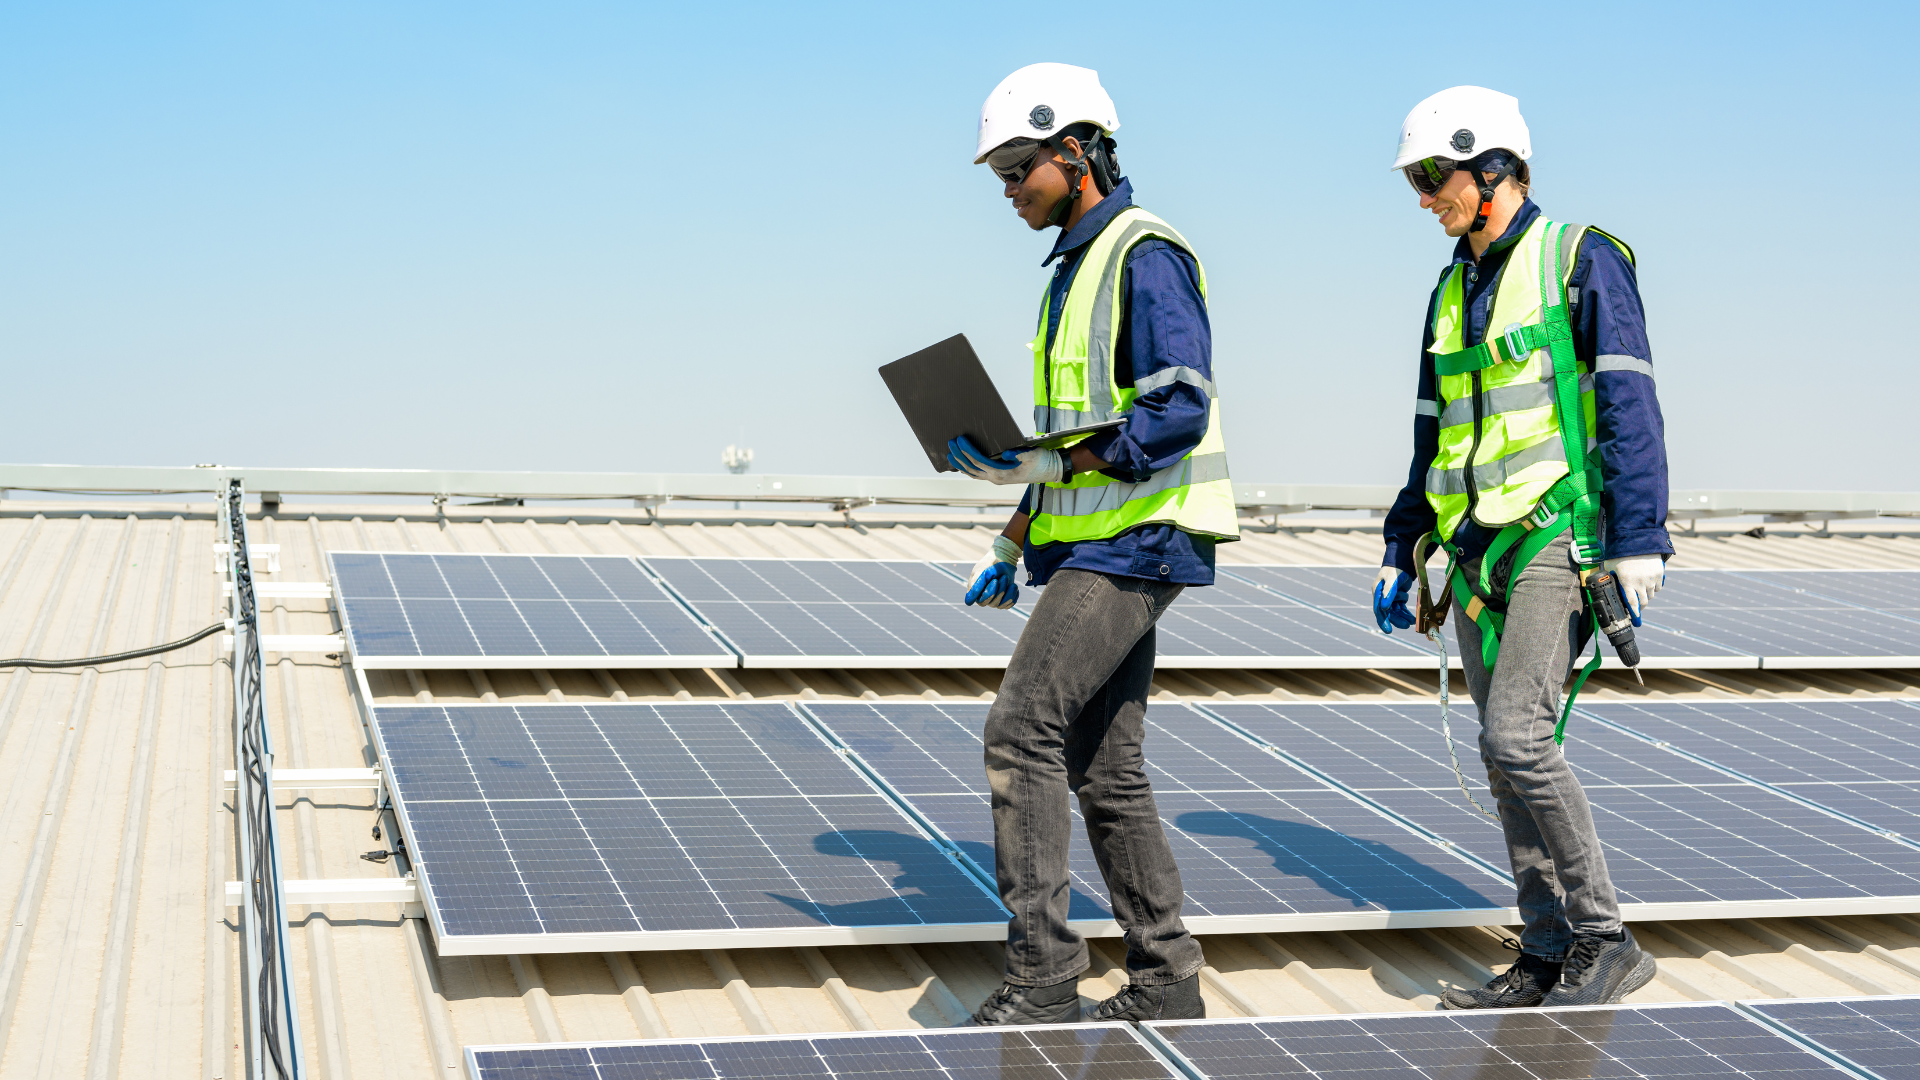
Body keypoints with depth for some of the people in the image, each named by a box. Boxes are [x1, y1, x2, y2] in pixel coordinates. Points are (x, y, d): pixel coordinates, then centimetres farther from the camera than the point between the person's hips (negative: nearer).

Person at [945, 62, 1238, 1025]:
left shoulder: (1146, 255, -11)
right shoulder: (1077, 267, 20)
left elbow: (1178, 412, -21)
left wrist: (1031, 462, -23)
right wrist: (1010, 547, 19)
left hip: (1134, 543, -10)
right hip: (1092, 546, 10)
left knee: (1022, 732, -15)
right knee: (1103, 766, 9)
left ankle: (1042, 980, -10)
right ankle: (1165, 980, 16)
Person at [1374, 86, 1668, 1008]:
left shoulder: (1580, 259, -3)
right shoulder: (1451, 292, 18)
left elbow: (1629, 405, -9)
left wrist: (1638, 542, -16)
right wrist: (1401, 554, 21)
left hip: (1558, 539, -7)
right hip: (1475, 552, 7)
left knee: (1516, 736, -18)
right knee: (1508, 758, 6)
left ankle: (1605, 939, -4)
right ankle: (1548, 956, 13)